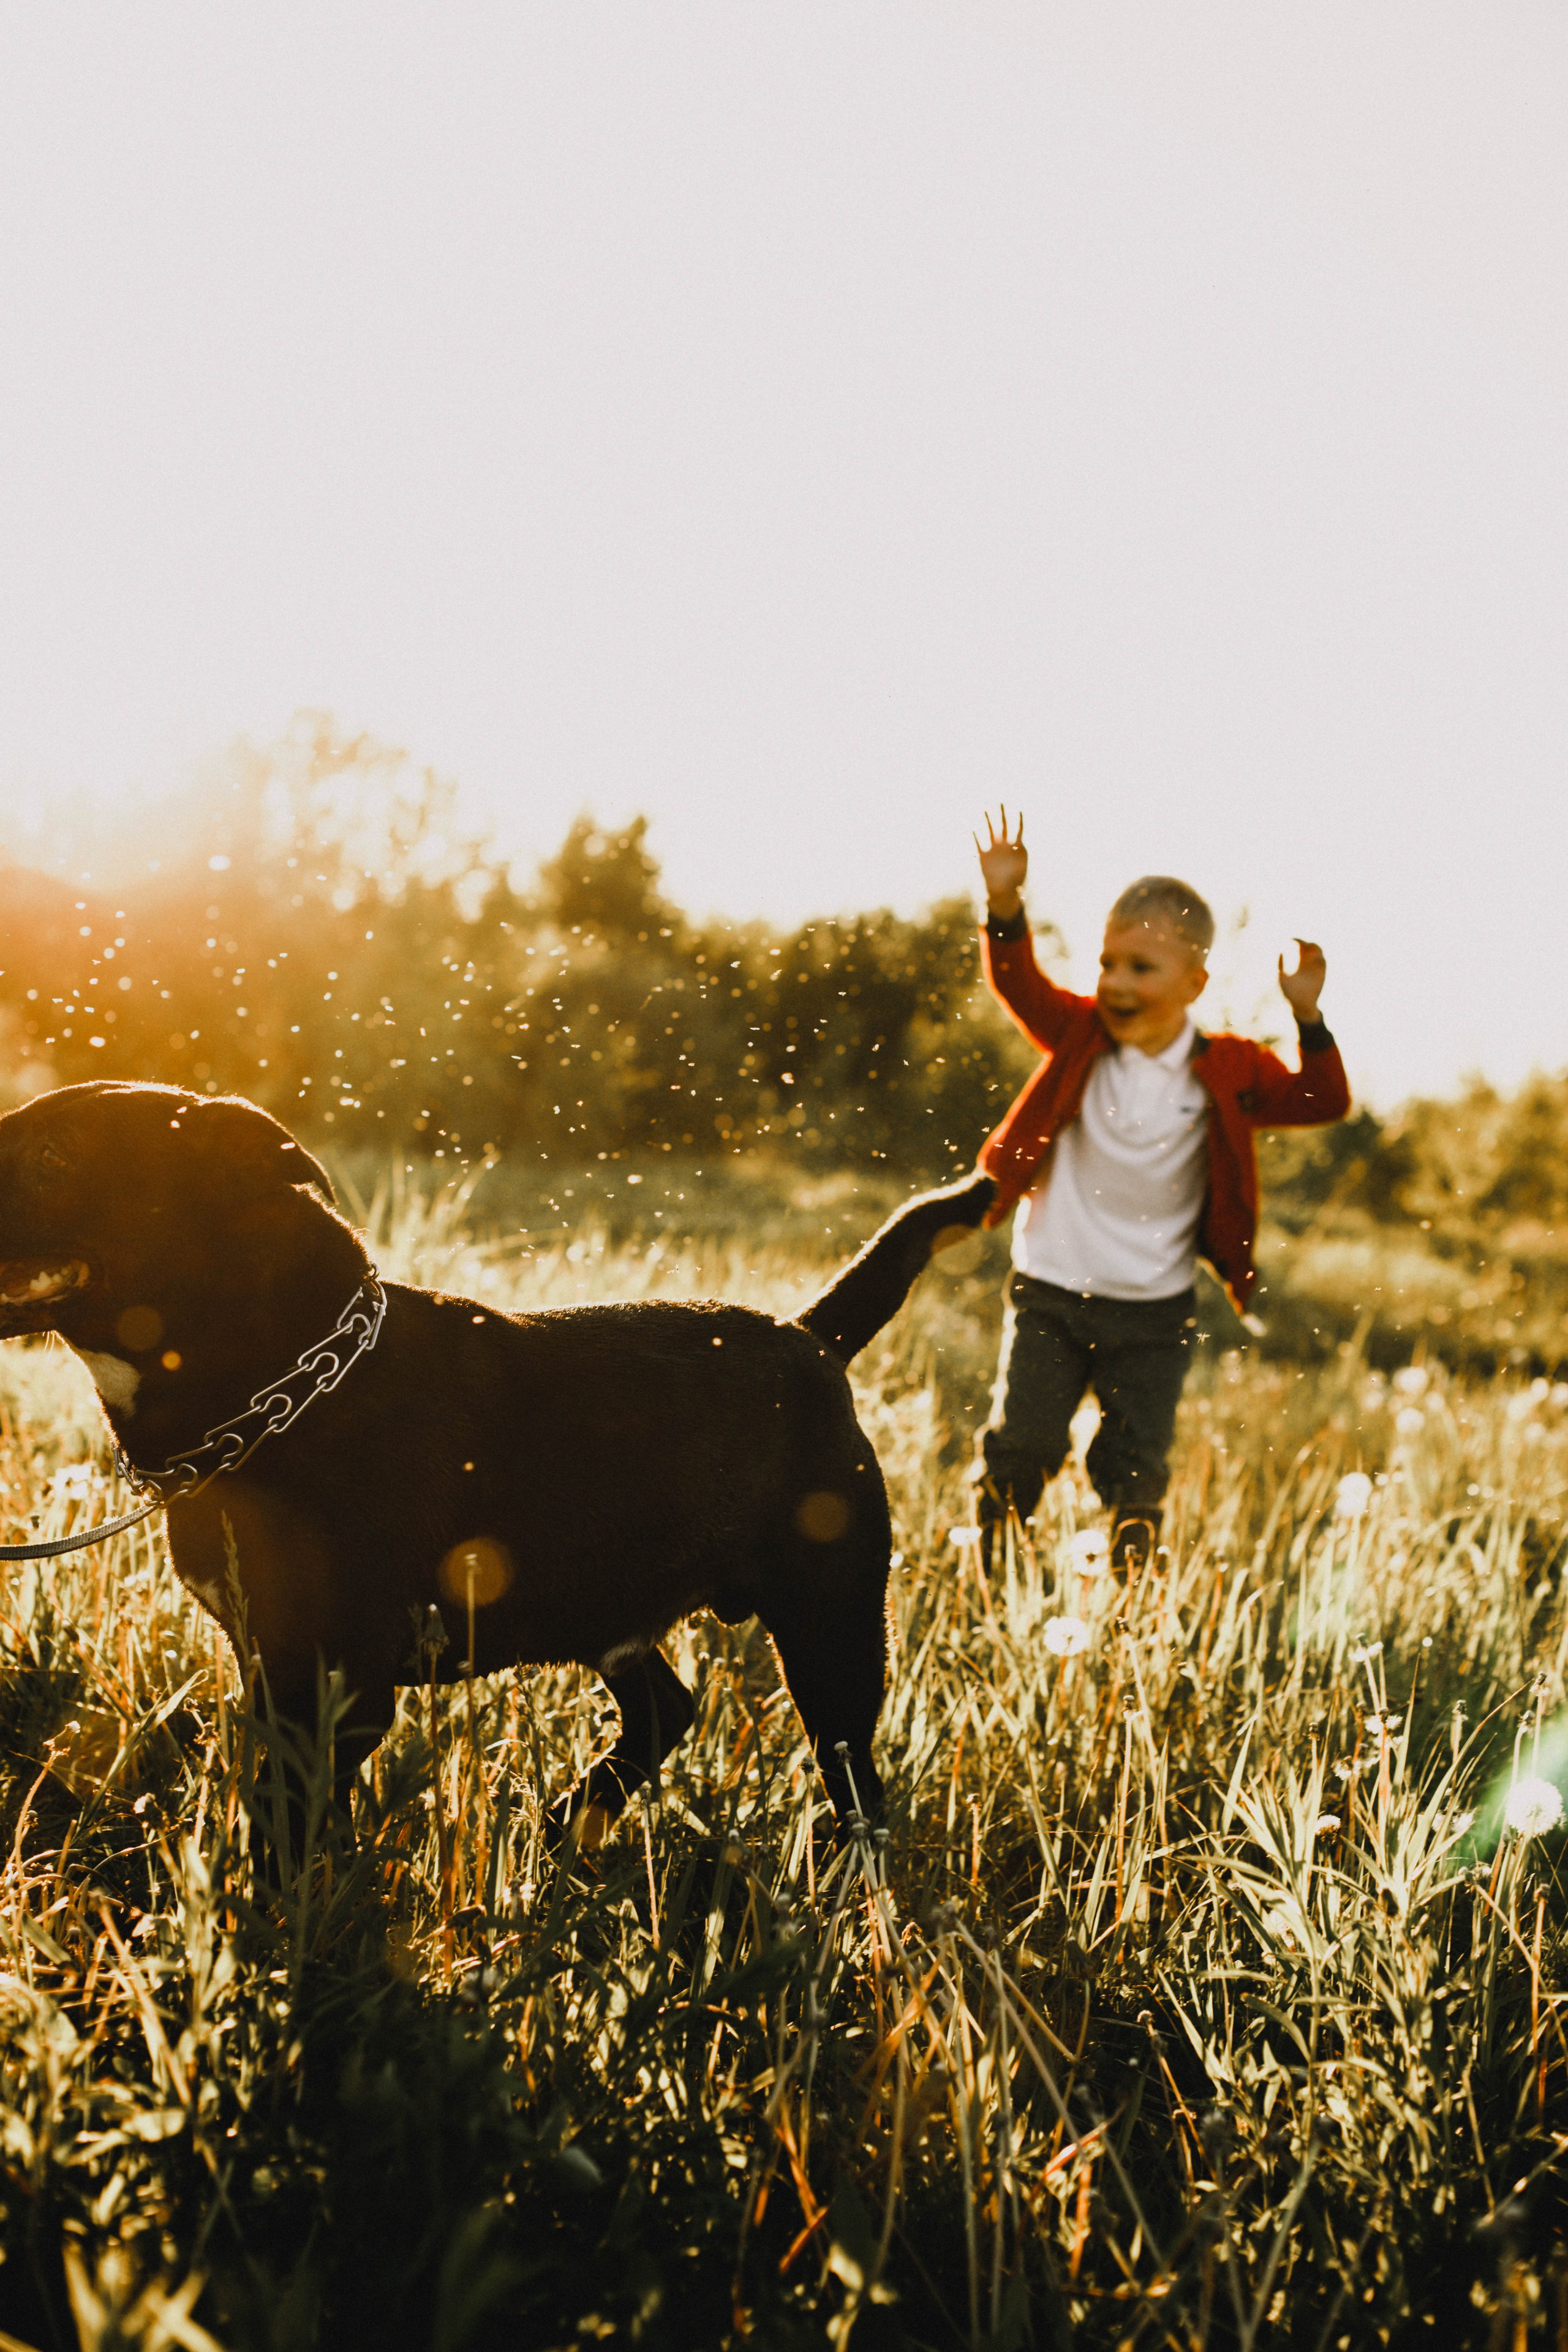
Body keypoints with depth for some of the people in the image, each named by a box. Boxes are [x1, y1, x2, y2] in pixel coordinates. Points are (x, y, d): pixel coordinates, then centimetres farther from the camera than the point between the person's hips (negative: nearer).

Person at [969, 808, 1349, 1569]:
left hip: (1155, 1312, 0)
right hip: (1050, 1291, 1)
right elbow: (1018, 984, -12)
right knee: (1019, 1442, 2)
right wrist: (1005, 906, -29)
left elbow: (1321, 1103, -9)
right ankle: (985, 1572, 22)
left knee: (1135, 1466, 5)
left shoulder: (1226, 1072, -5)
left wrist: (1308, 1020, -23)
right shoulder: (1081, 1036, -2)